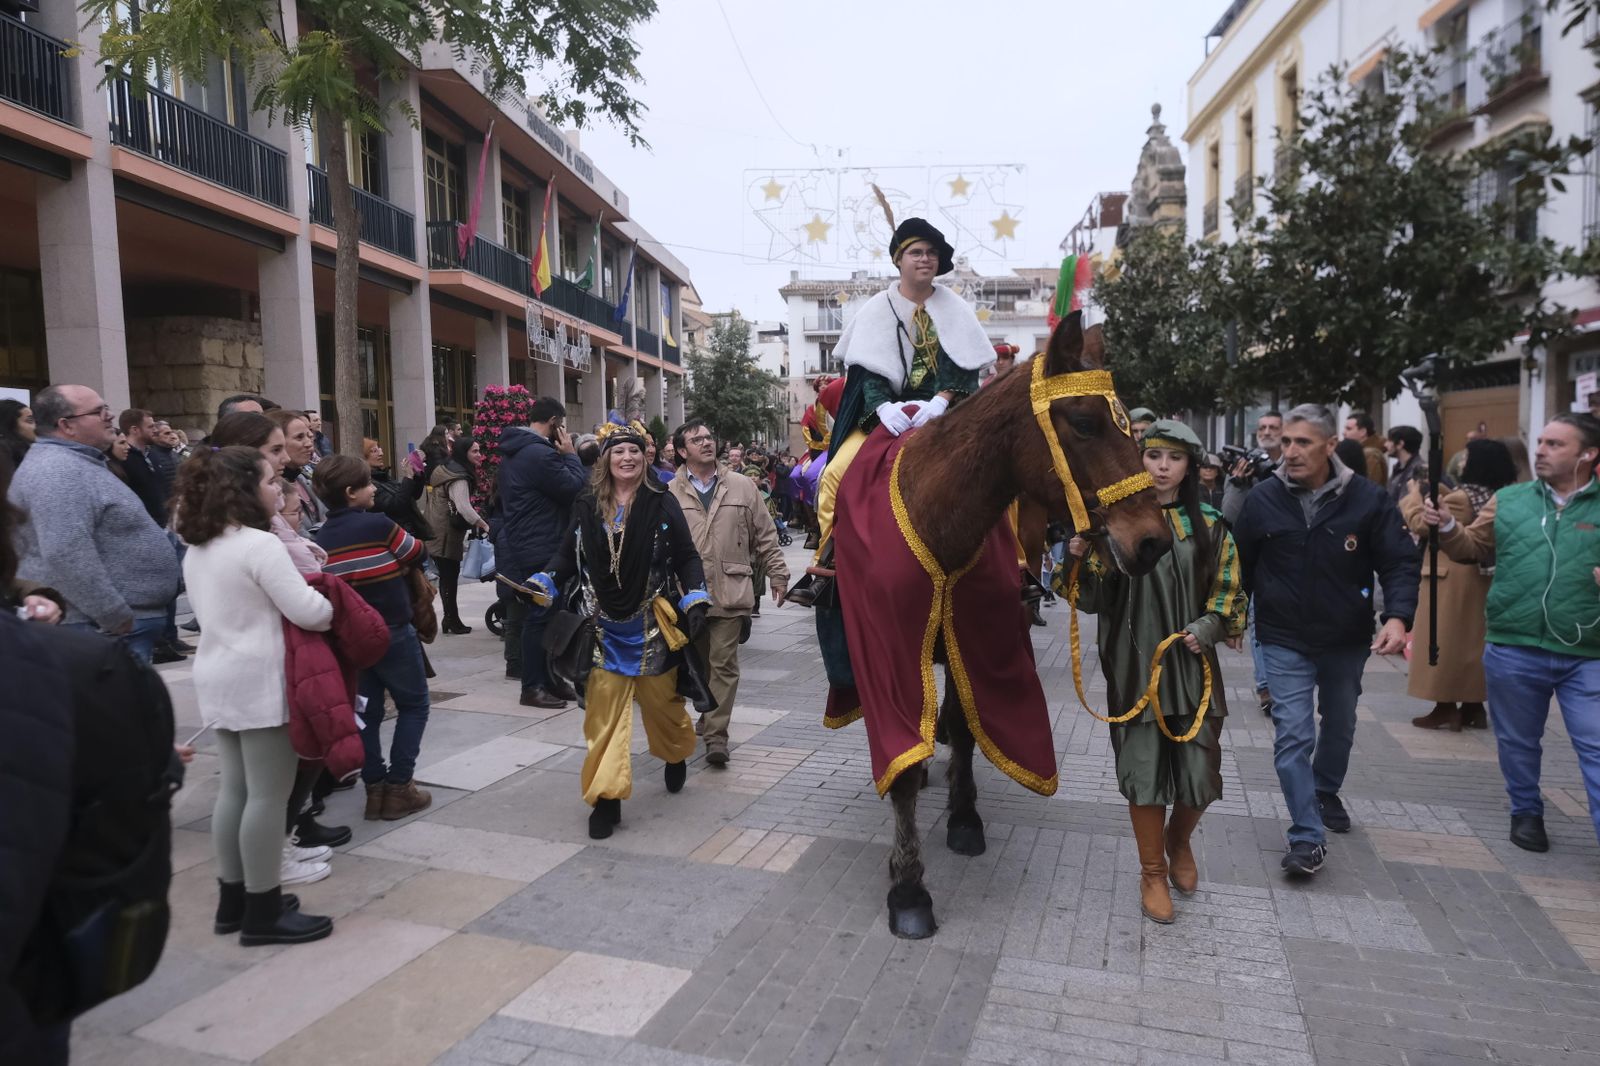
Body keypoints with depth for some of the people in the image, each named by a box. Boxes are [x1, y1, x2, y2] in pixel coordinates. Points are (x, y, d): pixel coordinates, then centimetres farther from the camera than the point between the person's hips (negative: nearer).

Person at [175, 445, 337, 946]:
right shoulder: (259, 544, -17)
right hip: (261, 681, -9)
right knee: (268, 795, -2)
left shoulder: (197, 549, 12)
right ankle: (263, 912, 6)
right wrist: (335, 612, 1)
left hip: (217, 678, 9)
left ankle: (233, 899, 25)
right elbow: (306, 610, -21)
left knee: (235, 789, 16)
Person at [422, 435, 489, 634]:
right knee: (450, 576, -4)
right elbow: (464, 508, -29)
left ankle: (449, 618, 17)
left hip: (437, 533, 10)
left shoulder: (444, 469, 15)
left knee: (447, 576, 12)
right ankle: (453, 621, 1)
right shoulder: (459, 478, -18)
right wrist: (484, 525, -27)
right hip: (446, 535, -10)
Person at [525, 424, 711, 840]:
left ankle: (676, 756, 45)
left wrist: (695, 599, -13)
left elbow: (686, 556, -3)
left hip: (651, 624, -1)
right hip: (605, 627, 2)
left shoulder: (661, 502, -4)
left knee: (661, 700, 14)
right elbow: (569, 555, 9)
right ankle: (606, 798, 5)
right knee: (603, 711, -2)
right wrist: (543, 583, -6)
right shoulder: (587, 506, 3)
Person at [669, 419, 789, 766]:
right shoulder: (670, 493, 3)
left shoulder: (742, 486, 6)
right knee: (699, 663, 13)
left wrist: (778, 575, 8)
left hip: (730, 592, -1)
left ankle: (716, 735, 3)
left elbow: (765, 535, 9)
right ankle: (710, 718, 32)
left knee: (724, 664, -3)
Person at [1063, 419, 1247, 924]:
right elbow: (1095, 598, -3)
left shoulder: (1209, 526, 5)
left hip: (1192, 664, 2)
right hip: (1135, 665, -2)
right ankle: (1152, 872, 26)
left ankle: (1179, 841, 38)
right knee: (1144, 766, 4)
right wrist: (1079, 558, -23)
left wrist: (1208, 628, -10)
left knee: (1199, 769, 4)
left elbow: (1228, 590, 9)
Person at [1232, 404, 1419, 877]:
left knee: (1340, 726, 22)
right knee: (1293, 735, -10)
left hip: (1347, 639, 2)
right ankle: (1308, 837, -2)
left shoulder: (1368, 498, -12)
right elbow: (1240, 565, 2)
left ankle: (1327, 793, 49)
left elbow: (1401, 561, -10)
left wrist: (1398, 615, -25)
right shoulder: (1262, 499, -10)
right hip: (1285, 641, -2)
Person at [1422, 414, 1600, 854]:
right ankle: (1526, 813, 37)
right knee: (1518, 742, 17)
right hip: (1513, 648, 2)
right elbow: (1473, 548, 10)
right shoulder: (1509, 500, 4)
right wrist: (1447, 527, -9)